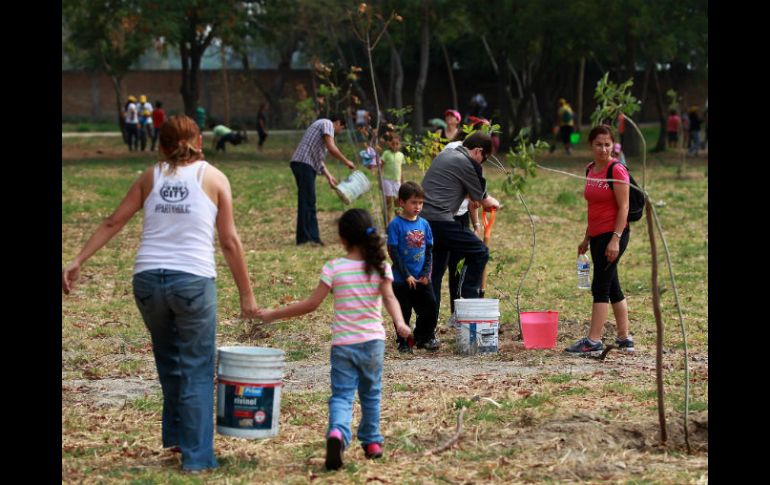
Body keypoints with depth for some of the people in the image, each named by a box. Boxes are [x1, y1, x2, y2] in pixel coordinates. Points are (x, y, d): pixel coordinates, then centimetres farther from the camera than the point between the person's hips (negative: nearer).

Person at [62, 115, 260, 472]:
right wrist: (246, 294, 7)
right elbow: (230, 242, 3)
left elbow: (113, 222, 8)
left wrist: (77, 261, 9)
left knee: (169, 362, 23)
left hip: (147, 280, 3)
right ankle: (197, 455, 3)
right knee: (196, 369, 5)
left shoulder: (151, 177, 13)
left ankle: (176, 436, 28)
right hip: (193, 281, -3)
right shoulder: (213, 178, 6)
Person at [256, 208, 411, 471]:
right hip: (372, 341, 2)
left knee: (342, 395, -4)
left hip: (343, 343, -2)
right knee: (371, 394, 20)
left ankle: (337, 432, -32)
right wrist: (399, 322, -28)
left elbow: (311, 304, -6)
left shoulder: (333, 268, -5)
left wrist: (273, 314, 1)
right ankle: (372, 442, 29)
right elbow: (389, 296, -16)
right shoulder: (381, 267, 1)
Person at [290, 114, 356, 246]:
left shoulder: (321, 125, 29)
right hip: (304, 164, -10)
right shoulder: (327, 124, 1)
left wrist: (328, 176, 25)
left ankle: (304, 237, 11)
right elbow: (331, 148, -12)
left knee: (307, 202, 10)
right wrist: (346, 162, -3)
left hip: (304, 165, 10)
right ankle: (309, 237, -15)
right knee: (308, 201, -12)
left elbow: (318, 157, 29)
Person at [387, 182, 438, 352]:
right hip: (401, 280, -4)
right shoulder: (396, 225, -10)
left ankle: (424, 337, 26)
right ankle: (403, 343, 19)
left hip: (422, 279, 4)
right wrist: (406, 275, -14)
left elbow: (429, 251, 9)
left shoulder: (424, 224, 5)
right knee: (403, 312, 4)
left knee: (430, 309, 6)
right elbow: (393, 252, -12)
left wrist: (426, 273, -3)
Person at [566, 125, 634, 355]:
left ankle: (593, 341, -9)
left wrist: (615, 239, -21)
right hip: (597, 236, 8)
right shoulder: (590, 170, 12)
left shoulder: (617, 170, -11)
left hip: (613, 234, -8)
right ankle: (625, 338, 18)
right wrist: (586, 238, 21)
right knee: (612, 287, 12)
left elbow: (623, 207, -15)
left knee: (601, 286, -9)